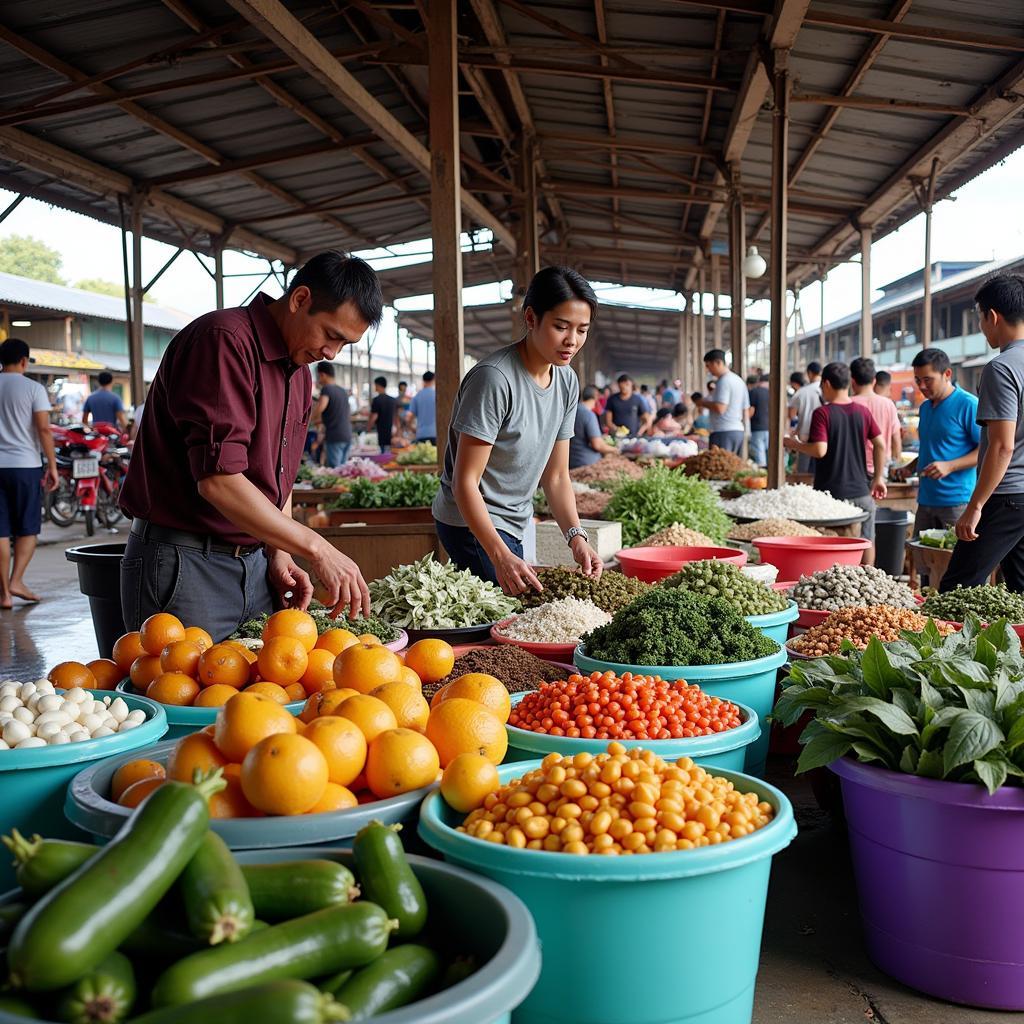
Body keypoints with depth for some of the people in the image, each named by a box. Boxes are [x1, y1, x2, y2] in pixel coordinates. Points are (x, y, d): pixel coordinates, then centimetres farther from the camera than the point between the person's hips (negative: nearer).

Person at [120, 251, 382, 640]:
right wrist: (316, 548, -23)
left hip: (255, 563, 8)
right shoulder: (224, 340, -16)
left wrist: (279, 555, 5)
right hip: (185, 564, -8)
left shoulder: (300, 371, 13)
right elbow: (219, 480, -24)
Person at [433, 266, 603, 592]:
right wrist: (501, 556, -32)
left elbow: (556, 477, 6)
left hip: (513, 524, 8)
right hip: (471, 524, -8)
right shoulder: (494, 378, -23)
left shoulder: (567, 382, 2)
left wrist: (576, 536, -10)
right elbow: (465, 482, -23)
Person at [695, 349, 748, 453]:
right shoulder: (740, 380, 18)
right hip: (739, 431, 9)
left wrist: (704, 403, -6)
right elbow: (746, 410, 21)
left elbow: (720, 408, -20)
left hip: (724, 432, -9)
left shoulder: (724, 381, -11)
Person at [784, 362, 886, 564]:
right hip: (861, 491, 4)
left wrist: (795, 444, -4)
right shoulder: (863, 412, 3)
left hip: (831, 492, -4)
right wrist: (878, 478, 11)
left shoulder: (822, 413, -11)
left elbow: (819, 450, -20)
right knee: (866, 540, 14)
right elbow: (880, 446, 3)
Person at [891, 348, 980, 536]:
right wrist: (910, 468, 11)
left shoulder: (968, 404, -8)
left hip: (957, 501, -7)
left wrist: (949, 466, -21)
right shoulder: (925, 407, 17)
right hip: (926, 499, 7)